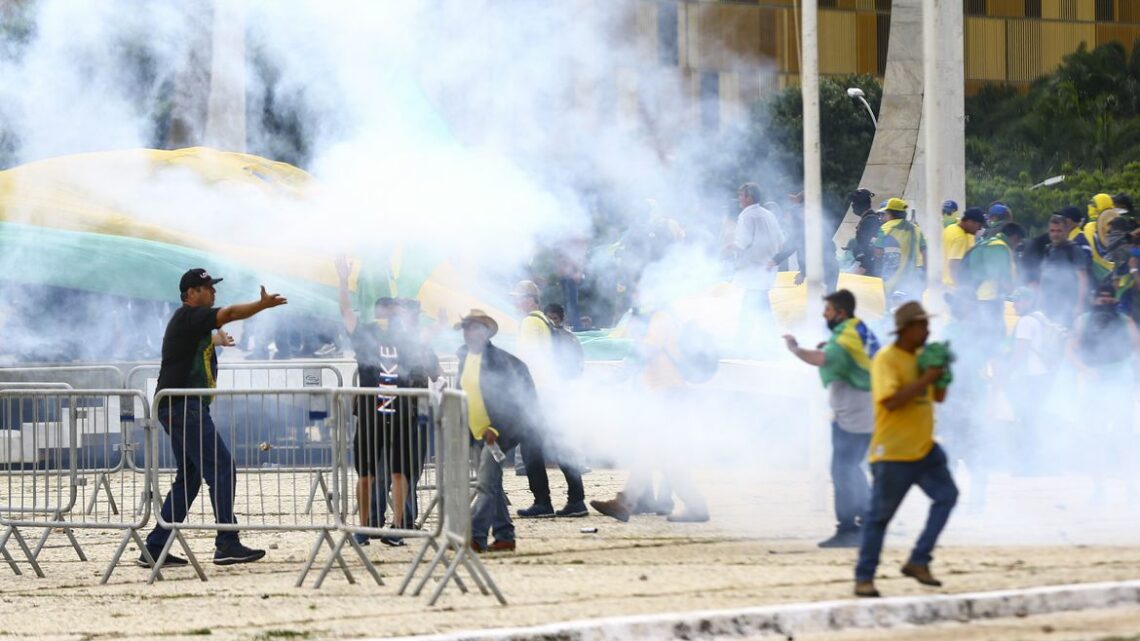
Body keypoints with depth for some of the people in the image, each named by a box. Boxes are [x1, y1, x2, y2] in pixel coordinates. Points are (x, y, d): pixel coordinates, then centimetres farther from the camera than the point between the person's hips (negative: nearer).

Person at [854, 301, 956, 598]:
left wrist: (942, 373, -2)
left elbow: (938, 397, 17)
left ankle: (918, 561, 5)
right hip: (893, 452, -7)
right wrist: (926, 379, -24)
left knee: (947, 495, -1)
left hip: (924, 448, 8)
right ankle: (863, 578, 7)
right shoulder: (885, 359, -13)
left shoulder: (922, 357, 10)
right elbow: (891, 400, -25)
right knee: (880, 515, -1)